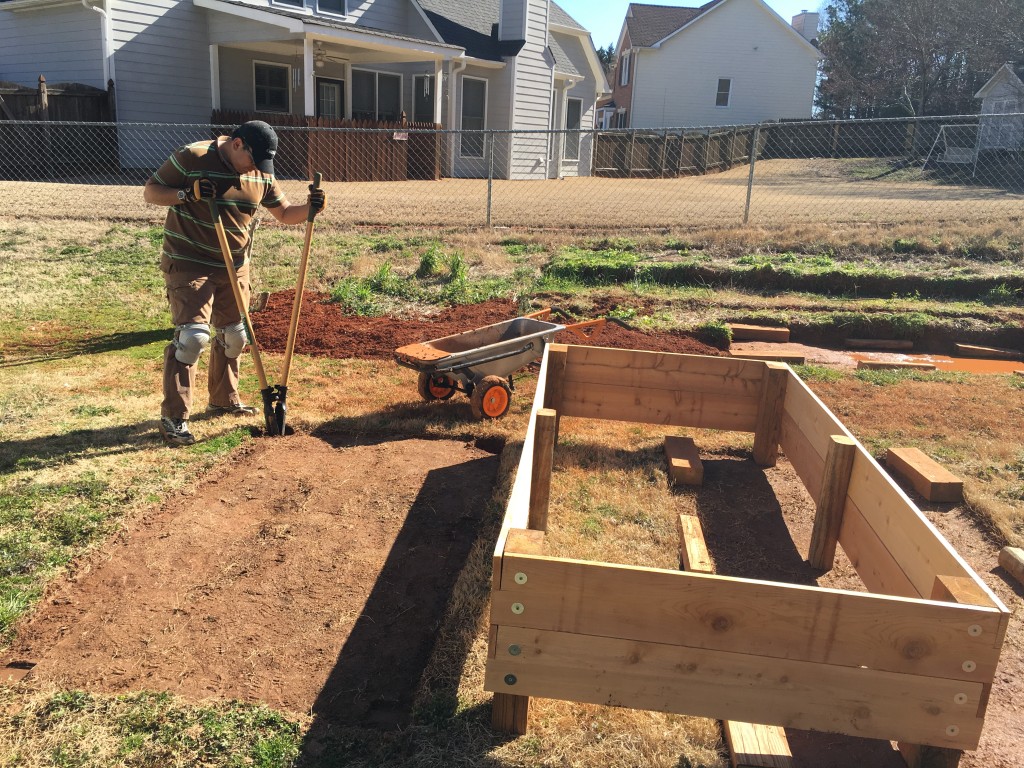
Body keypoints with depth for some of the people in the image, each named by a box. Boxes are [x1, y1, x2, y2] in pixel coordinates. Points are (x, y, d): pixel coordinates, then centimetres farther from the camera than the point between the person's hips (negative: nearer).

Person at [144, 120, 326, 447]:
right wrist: (187, 193, -27)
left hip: (234, 267, 7)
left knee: (234, 335, 15)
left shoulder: (261, 174, 1)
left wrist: (310, 208, -13)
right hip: (187, 264, -6)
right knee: (193, 335, -16)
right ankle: (173, 418, -8)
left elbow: (284, 213, 8)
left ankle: (224, 400, 35)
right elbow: (150, 192, -9)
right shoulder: (191, 158, -14)